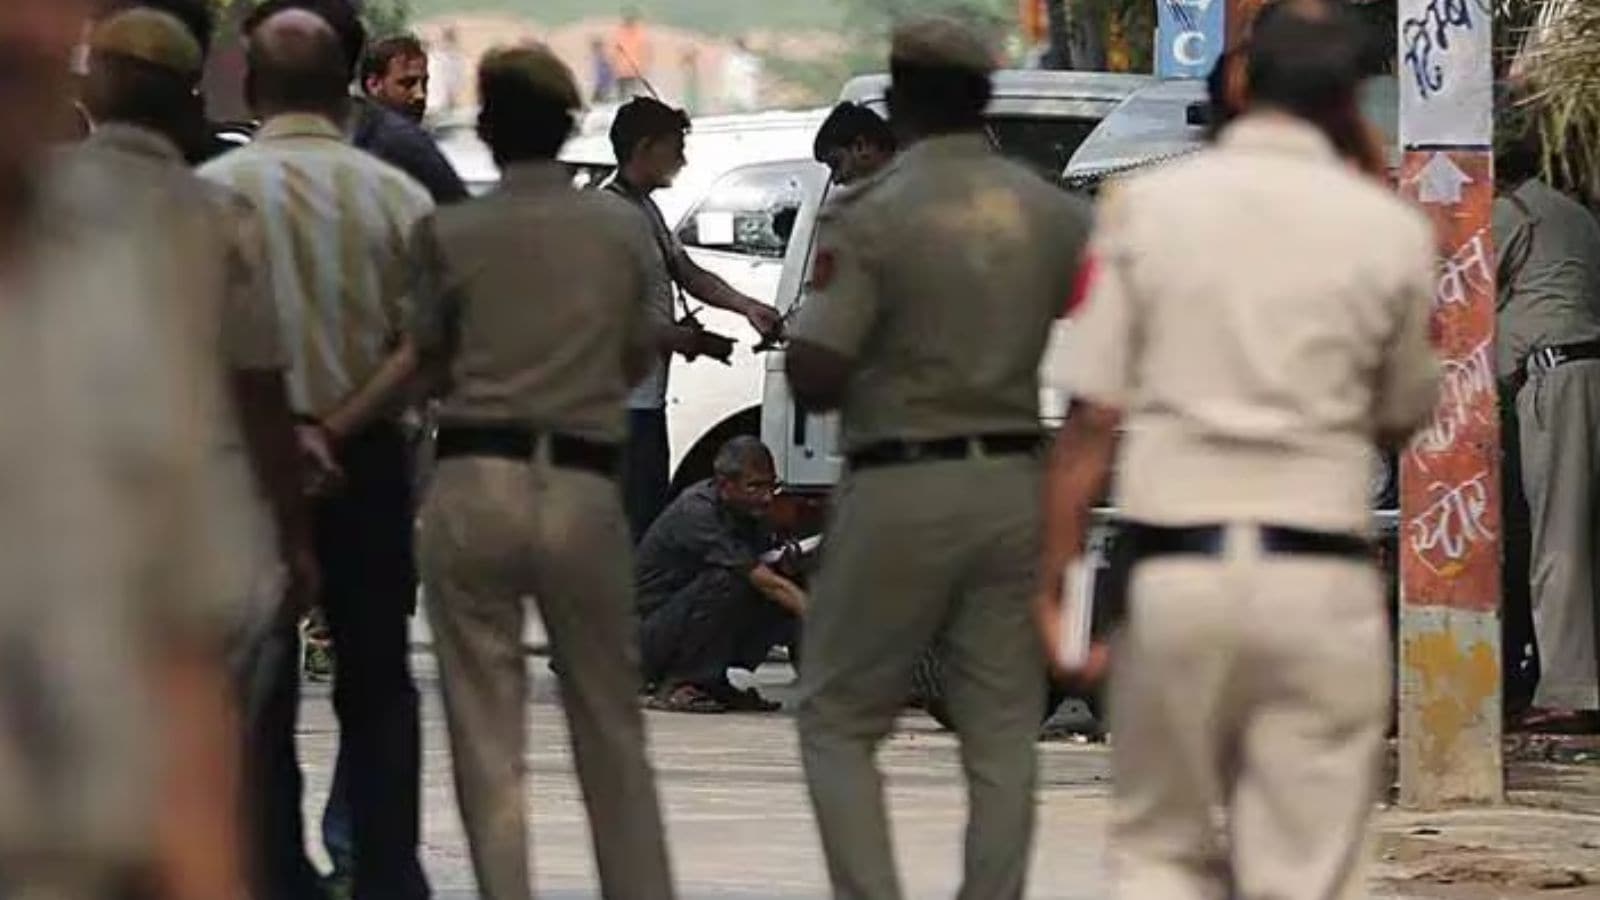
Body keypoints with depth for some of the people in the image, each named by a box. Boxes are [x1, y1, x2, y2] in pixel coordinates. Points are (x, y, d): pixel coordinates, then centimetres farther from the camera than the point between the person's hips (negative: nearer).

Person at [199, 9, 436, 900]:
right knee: (378, 682, 13)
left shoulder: (212, 192, -7)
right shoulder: (396, 195, -3)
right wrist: (341, 425, -9)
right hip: (368, 460, 2)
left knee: (261, 687, 6)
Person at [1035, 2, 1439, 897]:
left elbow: (1091, 421, -3)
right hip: (1321, 583, -1)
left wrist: (1055, 576, 4)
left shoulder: (1145, 206, 0)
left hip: (1173, 566, 1)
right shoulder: (1388, 229, 0)